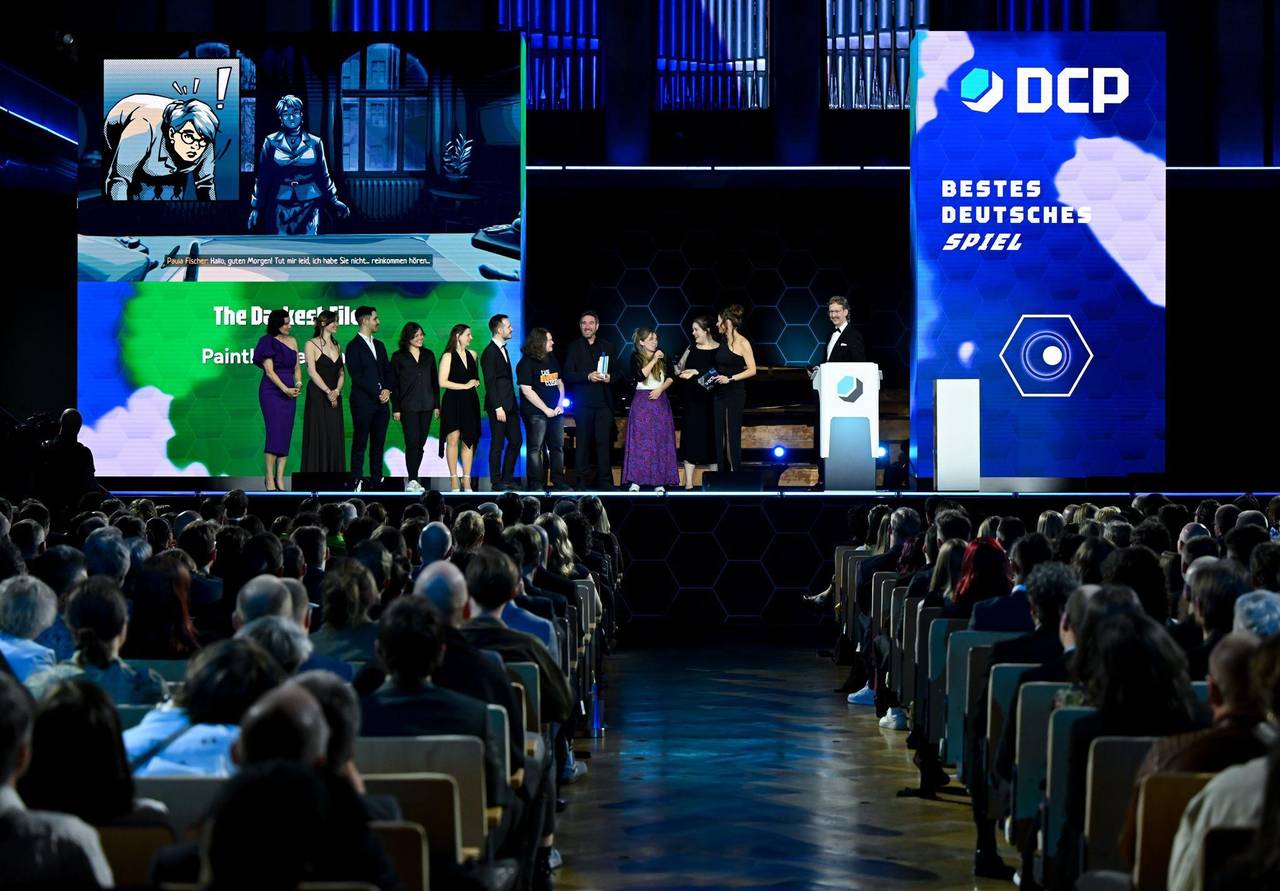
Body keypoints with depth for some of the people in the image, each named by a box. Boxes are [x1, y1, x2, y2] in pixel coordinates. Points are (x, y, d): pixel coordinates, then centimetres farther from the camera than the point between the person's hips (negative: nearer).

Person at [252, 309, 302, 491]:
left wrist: (298, 384, -3)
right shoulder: (268, 342, -5)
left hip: (289, 392, 6)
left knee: (286, 434, 0)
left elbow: (297, 366, 16)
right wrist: (285, 389, -15)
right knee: (274, 432, -11)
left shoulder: (292, 342, 12)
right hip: (271, 392, -6)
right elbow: (269, 370, -10)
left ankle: (280, 477, 1)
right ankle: (269, 477, -6)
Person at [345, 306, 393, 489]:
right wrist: (377, 394, -13)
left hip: (381, 401, 7)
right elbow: (357, 376, -12)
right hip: (363, 403, -7)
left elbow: (388, 371, 17)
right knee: (360, 443, -4)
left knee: (378, 444, 6)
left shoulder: (379, 345, 17)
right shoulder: (354, 346, -5)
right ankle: (356, 482, -2)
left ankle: (376, 480, 9)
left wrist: (387, 390, -2)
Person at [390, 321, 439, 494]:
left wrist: (436, 404, 9)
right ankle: (412, 480, -8)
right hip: (408, 406, -4)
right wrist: (396, 408, -5)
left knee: (421, 443, 5)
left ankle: (411, 478, 13)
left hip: (426, 406, 4)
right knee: (412, 442, -10)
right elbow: (394, 384, 0)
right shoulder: (398, 357, 0)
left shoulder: (428, 355, 11)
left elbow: (434, 381, 14)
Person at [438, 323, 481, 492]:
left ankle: (467, 480, 4)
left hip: (470, 402, 5)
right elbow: (443, 382, -12)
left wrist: (476, 382, 4)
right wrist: (465, 386, -11)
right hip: (453, 401, -5)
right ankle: (453, 479, -1)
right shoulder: (448, 356, -4)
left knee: (469, 440, 2)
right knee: (453, 439, -5)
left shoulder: (472, 355, 13)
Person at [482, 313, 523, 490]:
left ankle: (507, 478, 18)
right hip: (498, 406, -9)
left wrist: (512, 403, 13)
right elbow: (490, 383, -16)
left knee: (516, 441, 9)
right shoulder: (489, 353, -12)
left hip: (509, 405, 9)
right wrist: (498, 407, -19)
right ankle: (496, 482, 4)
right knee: (497, 444, -2)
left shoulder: (503, 349, 16)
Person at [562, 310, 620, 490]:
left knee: (604, 441, -4)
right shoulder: (574, 347, 9)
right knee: (583, 442, 0)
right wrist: (588, 376, -13)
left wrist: (610, 377, -8)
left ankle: (605, 481, 0)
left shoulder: (608, 346, 14)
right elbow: (568, 375, 1)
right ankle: (584, 480, 6)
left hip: (604, 401, 1)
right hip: (583, 402, -1)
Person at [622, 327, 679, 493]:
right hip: (642, 402, -3)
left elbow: (671, 377, 8)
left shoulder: (663, 357, 10)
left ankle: (660, 481, 1)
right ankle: (636, 480, -4)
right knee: (640, 441, -6)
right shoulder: (636, 357, 1)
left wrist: (660, 389, -8)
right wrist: (653, 360, -14)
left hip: (660, 400, 3)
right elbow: (640, 376, -14)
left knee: (661, 441, 0)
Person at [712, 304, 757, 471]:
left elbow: (752, 370, -14)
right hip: (721, 393, 7)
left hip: (735, 394, -7)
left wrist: (730, 379, -18)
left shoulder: (742, 343, -11)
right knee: (719, 434, 5)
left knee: (733, 435, -3)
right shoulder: (723, 340, 10)